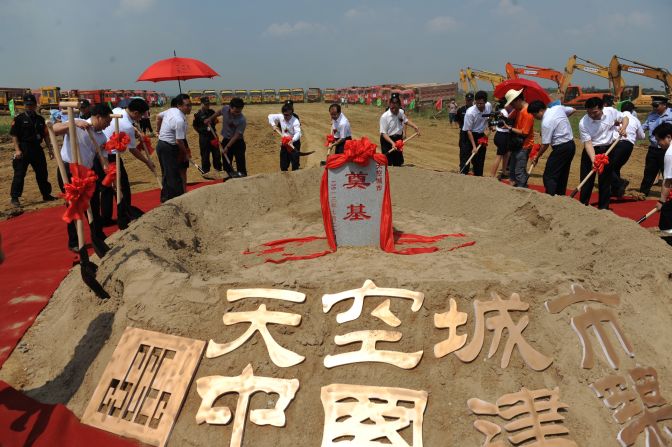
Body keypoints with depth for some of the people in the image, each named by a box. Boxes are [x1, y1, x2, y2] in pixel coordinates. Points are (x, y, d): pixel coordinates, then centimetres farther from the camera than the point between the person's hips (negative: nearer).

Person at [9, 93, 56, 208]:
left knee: (42, 173, 12)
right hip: (23, 149, -5)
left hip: (37, 149, 5)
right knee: (19, 174, -4)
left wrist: (50, 149, 12)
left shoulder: (40, 119, 11)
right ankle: (14, 198, 2)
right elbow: (14, 135, -6)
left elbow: (45, 135, 15)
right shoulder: (19, 118, -4)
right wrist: (17, 150, -14)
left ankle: (46, 195, 25)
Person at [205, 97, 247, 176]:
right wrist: (210, 119, 19)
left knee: (240, 162, -8)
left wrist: (227, 147, -27)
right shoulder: (225, 109, -13)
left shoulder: (242, 120, -28)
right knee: (226, 162, 12)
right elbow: (219, 112, 14)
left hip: (238, 142, -5)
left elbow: (236, 136, -25)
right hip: (226, 139, 5)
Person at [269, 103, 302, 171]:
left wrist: (292, 140, -50)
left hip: (294, 143, -6)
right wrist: (273, 125, -4)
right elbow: (270, 116, 10)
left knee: (295, 163, -6)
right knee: (283, 165, 13)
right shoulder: (280, 117, -6)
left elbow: (298, 133, -33)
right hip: (285, 143, 6)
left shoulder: (295, 121, -23)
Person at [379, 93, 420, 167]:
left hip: (398, 139, 6)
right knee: (388, 164, -7)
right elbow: (383, 133, -21)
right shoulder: (384, 116, -21)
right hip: (387, 141, -6)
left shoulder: (401, 112, -2)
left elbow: (406, 120, 21)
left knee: (399, 163, 15)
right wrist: (392, 142, -32)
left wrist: (415, 126, 7)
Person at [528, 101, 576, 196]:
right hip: (571, 145, 9)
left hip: (561, 148, -9)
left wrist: (536, 157, -4)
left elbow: (545, 144, -16)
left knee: (549, 176, -8)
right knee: (562, 175, 16)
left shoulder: (546, 122, -20)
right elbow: (573, 110, 21)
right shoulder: (558, 108, 3)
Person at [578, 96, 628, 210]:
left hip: (608, 149, 1)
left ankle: (603, 207, 15)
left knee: (605, 180, 5)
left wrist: (623, 128, -13)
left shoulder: (611, 112, -11)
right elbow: (588, 143, -20)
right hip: (591, 151, -1)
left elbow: (624, 118, 9)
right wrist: (593, 160, -31)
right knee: (587, 179, 2)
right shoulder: (583, 123, -19)